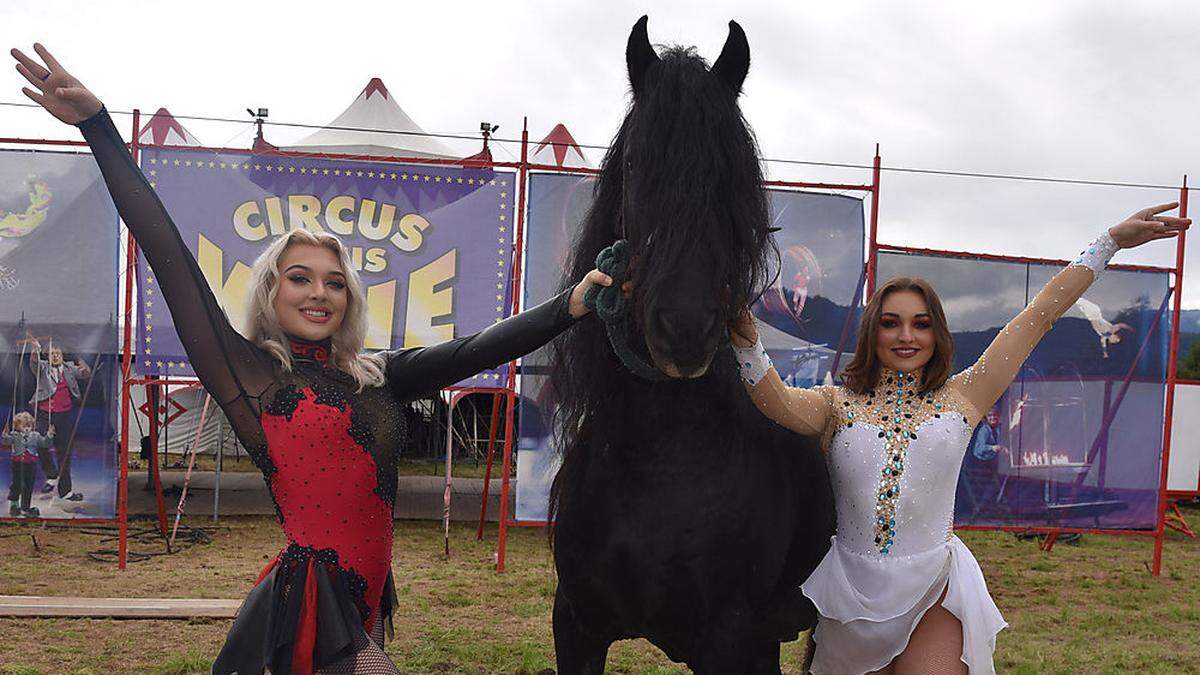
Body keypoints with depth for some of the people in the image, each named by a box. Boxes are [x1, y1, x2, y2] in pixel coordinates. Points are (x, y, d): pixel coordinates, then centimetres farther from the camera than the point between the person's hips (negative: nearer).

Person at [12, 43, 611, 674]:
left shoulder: (375, 377, 12)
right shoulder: (247, 370, -2)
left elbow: (472, 351, 3)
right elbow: (168, 254, -7)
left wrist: (569, 307, -8)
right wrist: (97, 125, -9)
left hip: (360, 604, 6)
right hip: (309, 604, -6)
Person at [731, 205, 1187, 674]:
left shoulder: (961, 399, 2)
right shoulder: (837, 404, 0)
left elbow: (1038, 316, 1)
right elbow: (778, 402, -21)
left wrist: (1111, 241, 3)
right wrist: (746, 340, -38)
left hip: (933, 599, 0)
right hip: (853, 588, 1)